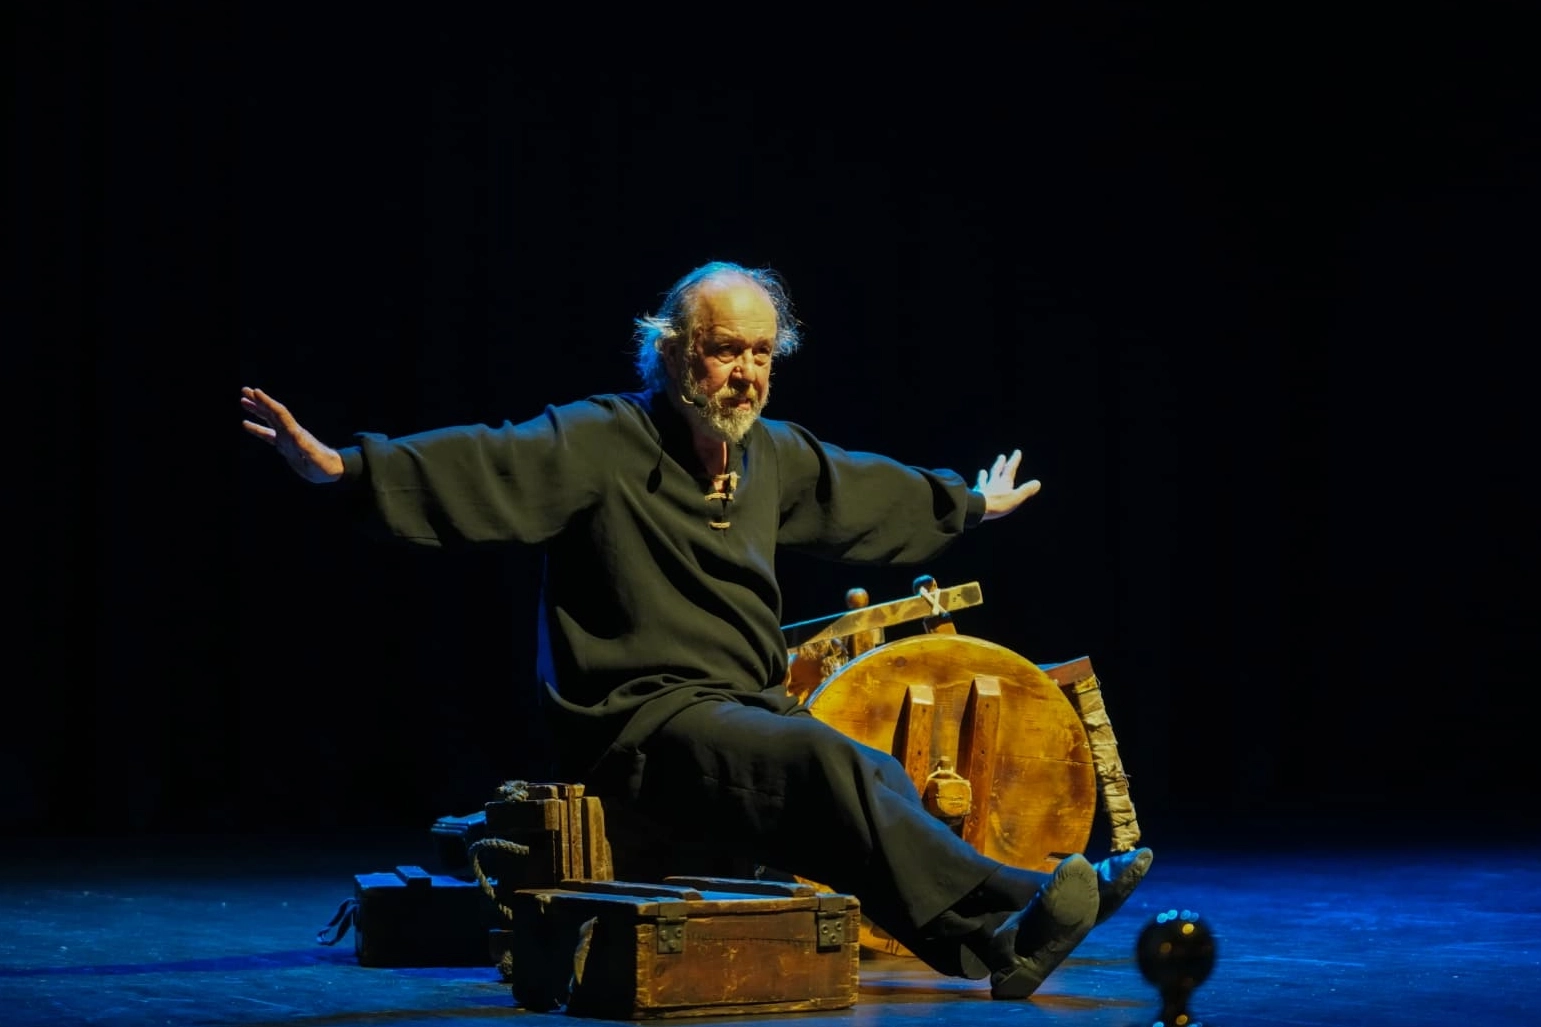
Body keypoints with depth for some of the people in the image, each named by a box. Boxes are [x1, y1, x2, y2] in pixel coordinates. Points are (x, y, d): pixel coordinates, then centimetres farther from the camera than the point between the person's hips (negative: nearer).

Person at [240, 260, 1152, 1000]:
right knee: (825, 762, -30)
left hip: (749, 709, 8)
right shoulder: (601, 443, -7)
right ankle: (1014, 915, -33)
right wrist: (346, 465, -35)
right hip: (639, 721, -8)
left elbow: (864, 488, 35)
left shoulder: (772, 456, 16)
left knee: (887, 780, -18)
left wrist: (968, 504, 49)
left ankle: (999, 940, -30)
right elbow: (485, 463, -20)